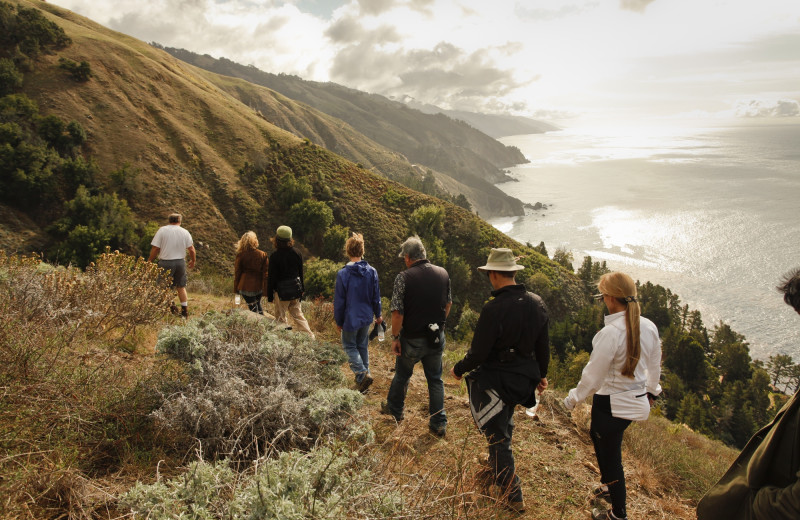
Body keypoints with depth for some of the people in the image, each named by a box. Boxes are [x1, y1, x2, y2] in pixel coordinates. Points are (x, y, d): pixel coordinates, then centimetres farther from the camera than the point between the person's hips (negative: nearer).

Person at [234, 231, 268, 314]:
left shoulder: (240, 255, -10)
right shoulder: (263, 255, -5)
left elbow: (237, 273, -3)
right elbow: (265, 273, -3)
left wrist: (236, 288, 6)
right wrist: (266, 288, 4)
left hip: (246, 287, -3)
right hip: (259, 286, 3)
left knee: (253, 308, 5)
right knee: (258, 304, 25)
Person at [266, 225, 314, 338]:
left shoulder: (274, 257, -16)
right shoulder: (297, 253, -1)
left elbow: (271, 277, -11)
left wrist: (269, 296, -3)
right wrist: (301, 289, 20)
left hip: (281, 292, -5)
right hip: (296, 290, 5)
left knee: (280, 317, 11)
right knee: (298, 314, 15)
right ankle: (310, 336, 10)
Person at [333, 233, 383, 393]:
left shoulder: (342, 274, -18)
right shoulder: (371, 271, -7)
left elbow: (339, 301, -11)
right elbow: (376, 296, 3)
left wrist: (338, 321, 1)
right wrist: (378, 315, 17)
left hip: (350, 319, -4)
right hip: (366, 317, 4)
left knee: (349, 346, 11)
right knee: (363, 346, 20)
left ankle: (362, 373, -5)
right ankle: (364, 375, 28)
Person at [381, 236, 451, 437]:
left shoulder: (404, 278, -19)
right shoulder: (443, 273, -3)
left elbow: (397, 313, -19)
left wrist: (395, 338, -8)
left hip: (412, 339, -3)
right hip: (437, 338, 3)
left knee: (402, 375, 20)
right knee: (435, 379, 16)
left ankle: (395, 410, 41)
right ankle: (439, 423, 19)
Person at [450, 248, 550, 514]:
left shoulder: (494, 308, -27)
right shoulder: (537, 303, -5)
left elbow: (478, 353, -22)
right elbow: (543, 346, 6)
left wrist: (459, 369, -3)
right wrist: (541, 374, 21)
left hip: (497, 380, -7)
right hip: (524, 379, 7)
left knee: (498, 436, 9)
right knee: (505, 426, 28)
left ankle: (514, 497, 18)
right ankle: (496, 471, 48)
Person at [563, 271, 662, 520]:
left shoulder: (610, 333, -27)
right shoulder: (649, 327, -5)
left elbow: (593, 374, -17)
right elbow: (655, 366, 10)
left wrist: (573, 399, -1)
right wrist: (651, 390, 29)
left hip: (611, 404, -8)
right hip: (636, 399, 8)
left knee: (611, 457, 11)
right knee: (597, 434, 30)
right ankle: (609, 486, 46)